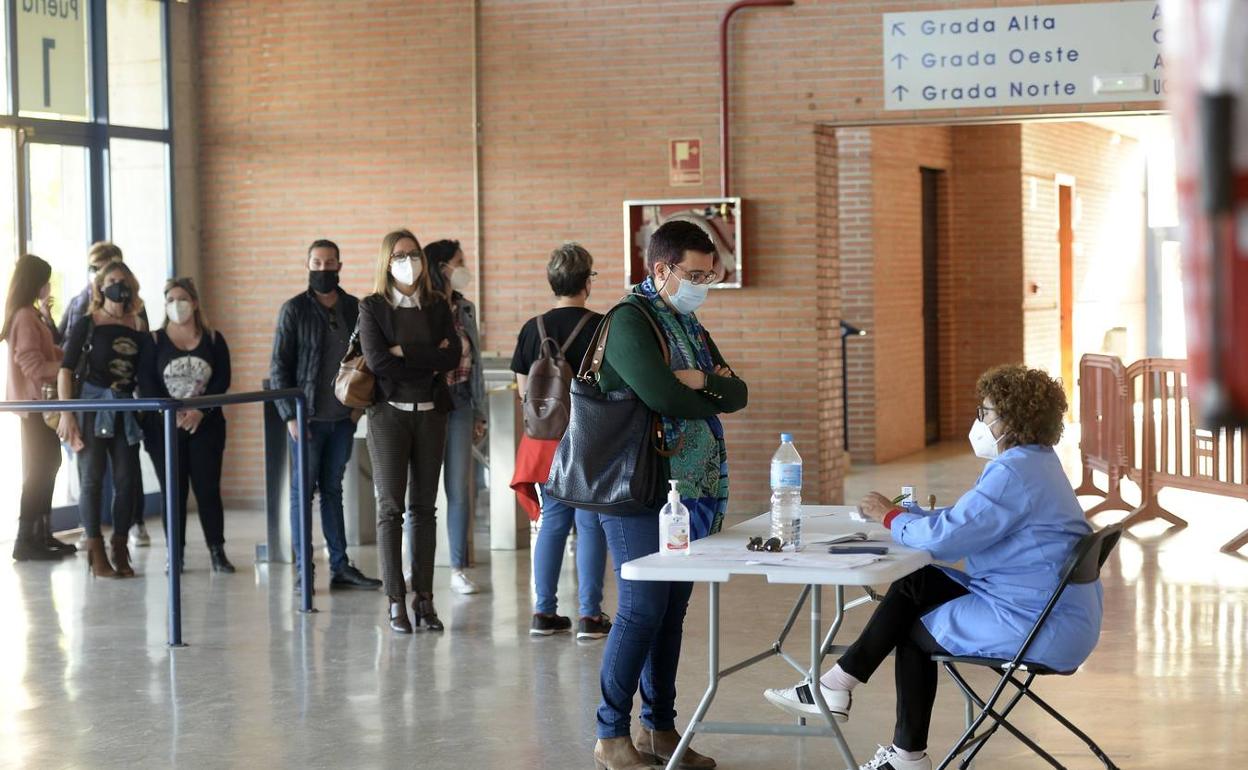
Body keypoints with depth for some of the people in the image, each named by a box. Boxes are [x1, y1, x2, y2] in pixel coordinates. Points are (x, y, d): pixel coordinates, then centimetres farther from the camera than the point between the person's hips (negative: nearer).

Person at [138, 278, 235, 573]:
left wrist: (200, 411, -15)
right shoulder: (154, 342, 4)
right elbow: (146, 384, -4)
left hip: (205, 425, 0)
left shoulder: (213, 340, 7)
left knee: (208, 488, -1)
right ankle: (175, 553, 7)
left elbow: (223, 380, -2)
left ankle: (217, 551, 4)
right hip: (163, 427, 0)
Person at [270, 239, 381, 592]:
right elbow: (279, 365, -5)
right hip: (307, 417, -4)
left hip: (343, 418, 4)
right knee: (303, 492, 1)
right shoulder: (294, 309, -4)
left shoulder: (353, 308, 7)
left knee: (333, 490, 11)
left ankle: (341, 567, 14)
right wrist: (290, 415, -10)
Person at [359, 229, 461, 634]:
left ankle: (424, 597, 9)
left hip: (430, 413, 3)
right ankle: (395, 600, -1)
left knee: (425, 506, 5)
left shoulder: (438, 306, 10)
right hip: (389, 413, -3)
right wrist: (429, 363, -8)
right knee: (391, 507, -3)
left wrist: (405, 351, -12)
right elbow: (376, 360, -12)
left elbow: (453, 356, -4)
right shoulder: (373, 307, 1)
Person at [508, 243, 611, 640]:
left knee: (552, 521, 12)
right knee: (590, 524, 1)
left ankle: (544, 611, 13)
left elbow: (524, 388, 7)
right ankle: (590, 615, 2)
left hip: (547, 439, 4)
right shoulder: (602, 328, -9)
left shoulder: (532, 328, 2)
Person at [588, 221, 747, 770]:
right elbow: (660, 395, -23)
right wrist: (710, 399, -4)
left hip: (691, 491, 8)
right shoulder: (630, 321, -10)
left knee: (672, 610, 10)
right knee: (643, 609, -7)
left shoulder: (689, 324, 17)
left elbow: (738, 394, 9)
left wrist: (703, 381, -12)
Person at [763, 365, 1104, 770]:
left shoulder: (1015, 473, -20)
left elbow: (945, 537, -22)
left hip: (1037, 627, -10)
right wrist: (905, 513, 6)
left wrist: (891, 517, -5)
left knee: (912, 629, 3)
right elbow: (966, 518, 18)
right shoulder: (1035, 463, 14)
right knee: (915, 587, 6)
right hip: (1057, 614, 10)